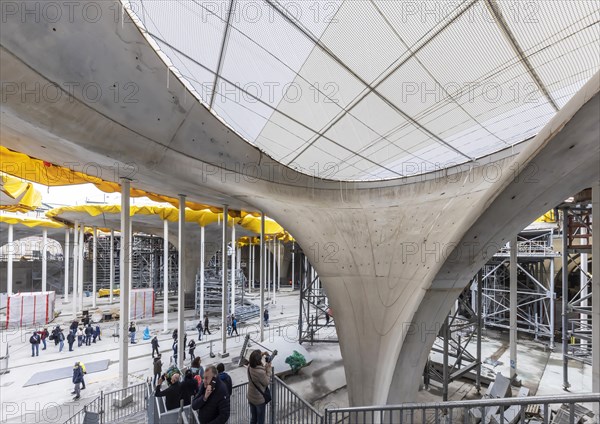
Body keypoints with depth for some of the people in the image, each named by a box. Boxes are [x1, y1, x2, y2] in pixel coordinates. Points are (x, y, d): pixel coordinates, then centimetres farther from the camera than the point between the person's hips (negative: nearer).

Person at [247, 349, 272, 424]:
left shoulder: (249, 367, -16)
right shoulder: (261, 372, -37)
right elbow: (267, 382, -20)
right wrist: (268, 369, -18)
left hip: (250, 398, 6)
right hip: (260, 400, -6)